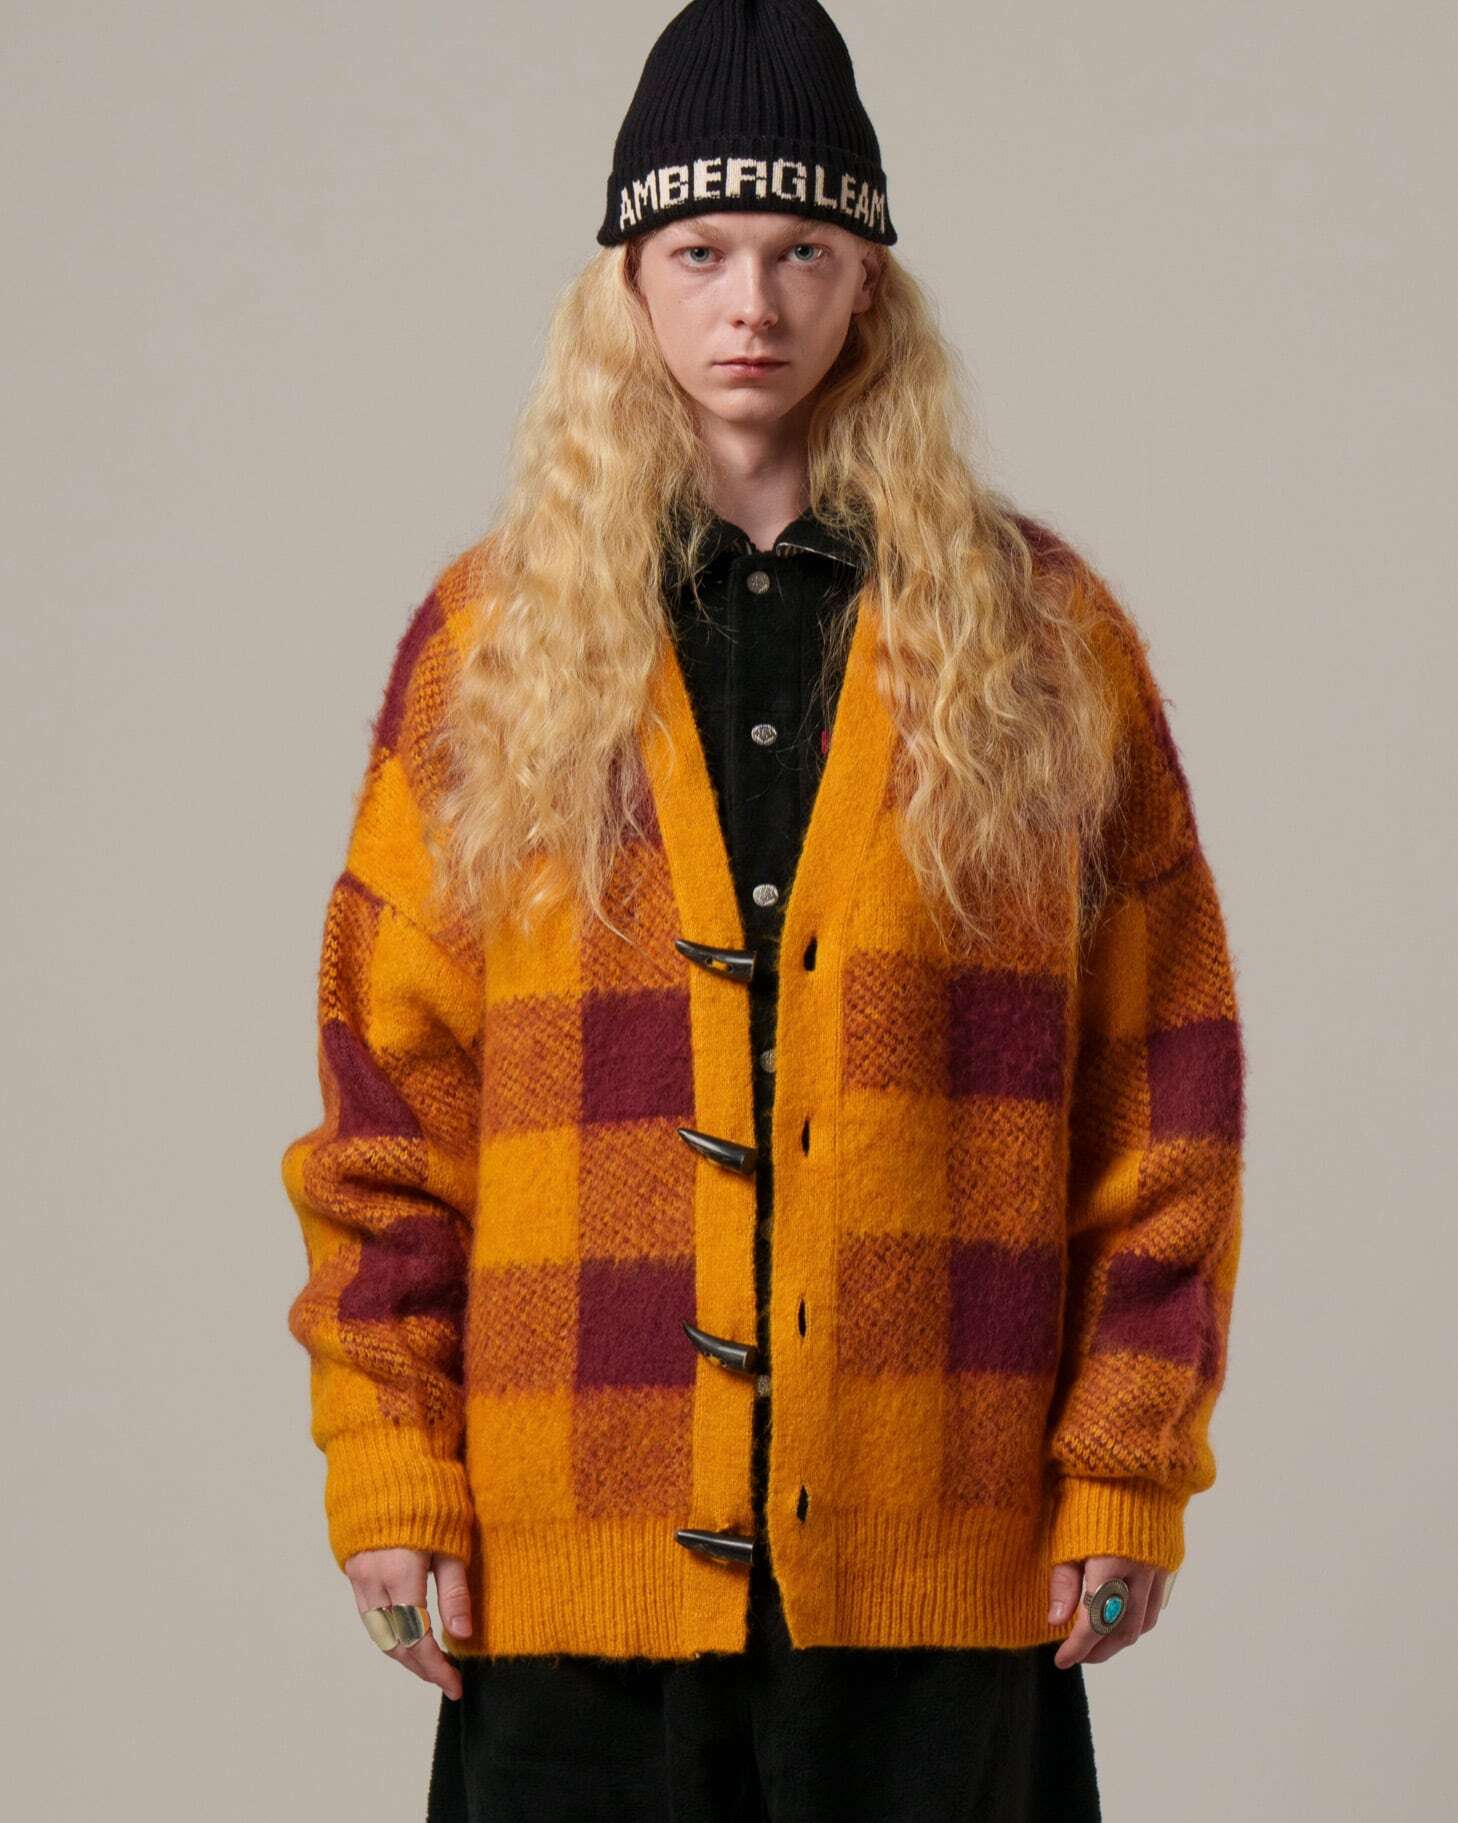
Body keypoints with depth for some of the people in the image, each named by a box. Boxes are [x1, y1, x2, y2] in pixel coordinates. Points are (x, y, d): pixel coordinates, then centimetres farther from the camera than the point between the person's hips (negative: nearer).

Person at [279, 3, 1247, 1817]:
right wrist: (390, 1466, -2)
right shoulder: (488, 643, 7)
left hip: (941, 1551, 0)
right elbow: (389, 1085, 5)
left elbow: (1163, 1080, 5)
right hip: (581, 1538, 0)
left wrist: (1131, 1469, -1)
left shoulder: (1041, 642, 6)